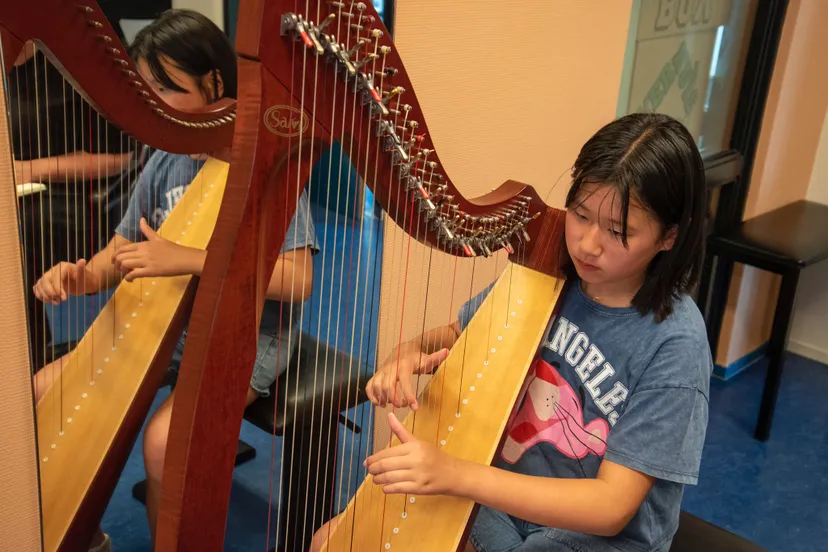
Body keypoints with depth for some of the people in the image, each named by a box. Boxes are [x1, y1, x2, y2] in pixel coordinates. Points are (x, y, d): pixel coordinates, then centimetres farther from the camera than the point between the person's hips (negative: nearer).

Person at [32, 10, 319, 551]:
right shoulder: (164, 164, 4)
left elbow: (298, 280, -22)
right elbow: (121, 250, 8)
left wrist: (188, 259, -30)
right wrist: (82, 276, -17)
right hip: (169, 323, 7)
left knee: (164, 440, -28)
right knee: (44, 392, -1)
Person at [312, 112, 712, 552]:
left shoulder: (674, 343, -23)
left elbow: (611, 507, -25)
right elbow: (450, 338, 5)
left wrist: (455, 474, -35)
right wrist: (410, 353, -21)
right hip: (503, 497, 5)